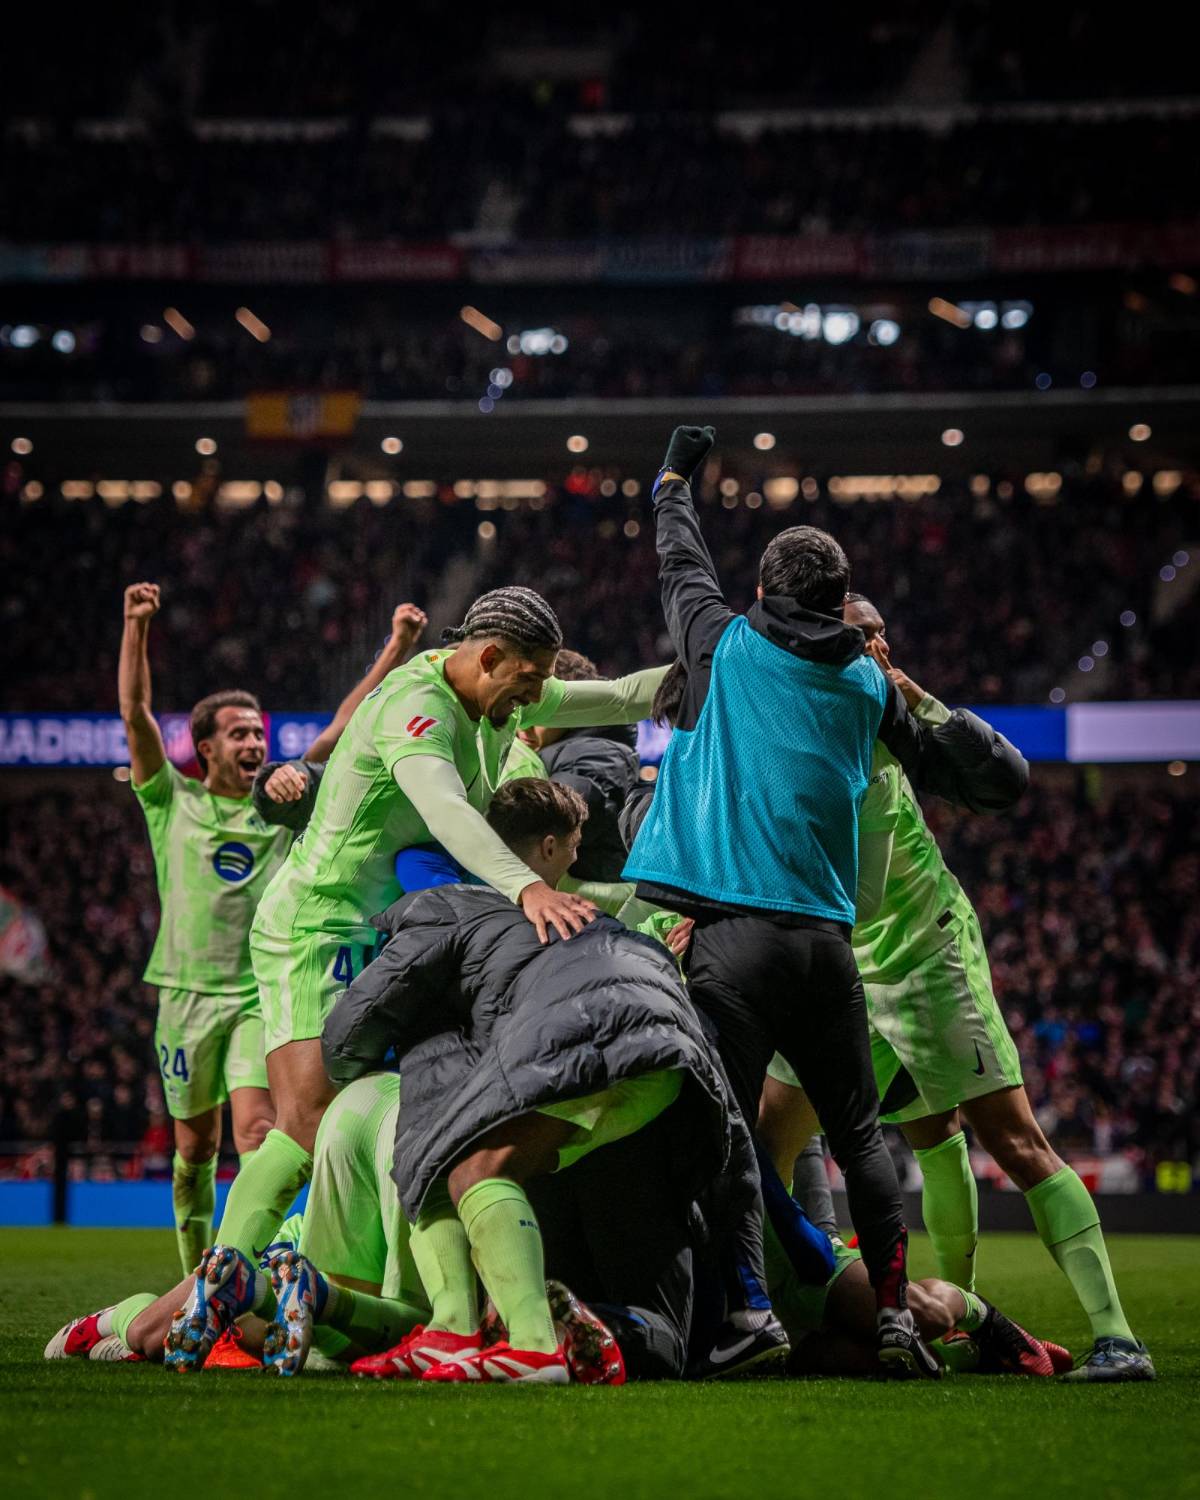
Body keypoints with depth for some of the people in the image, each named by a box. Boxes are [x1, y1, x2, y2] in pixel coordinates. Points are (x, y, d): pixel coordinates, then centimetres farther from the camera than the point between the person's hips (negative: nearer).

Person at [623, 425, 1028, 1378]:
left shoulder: (727, 647, 8)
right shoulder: (871, 683, 13)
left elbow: (681, 567, 28)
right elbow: (992, 781, 19)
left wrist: (675, 479, 45)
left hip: (736, 934, -3)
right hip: (828, 938, 3)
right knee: (858, 1131, 13)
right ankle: (895, 1316, 5)